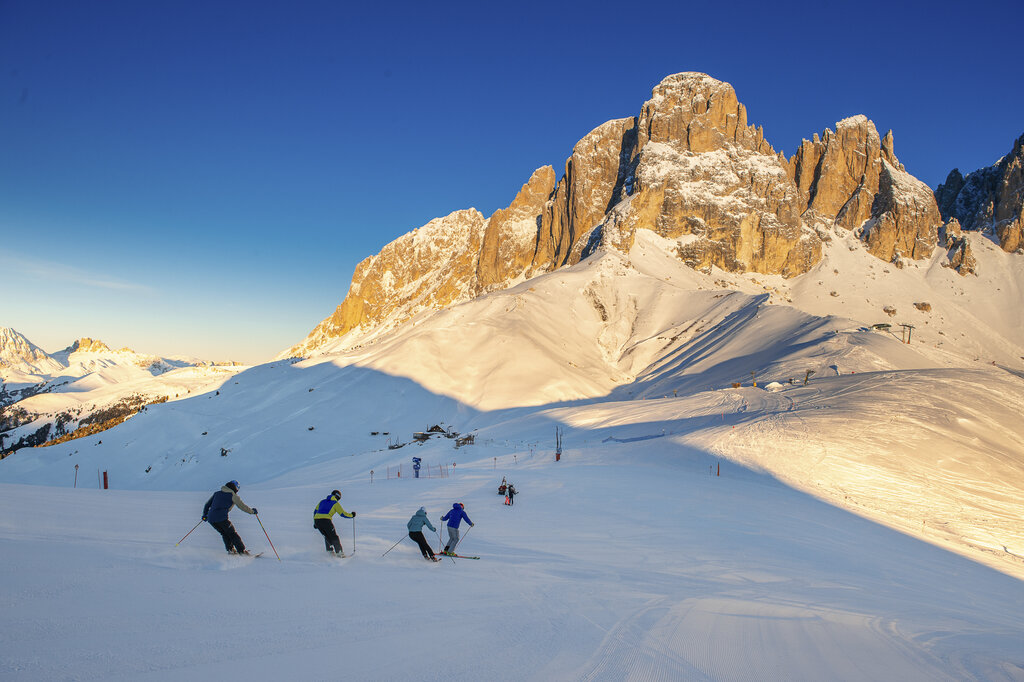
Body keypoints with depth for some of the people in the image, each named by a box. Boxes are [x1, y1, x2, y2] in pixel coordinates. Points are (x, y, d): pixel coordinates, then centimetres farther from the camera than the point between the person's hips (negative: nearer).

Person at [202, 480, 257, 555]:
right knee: (233, 534, 4)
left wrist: (205, 514, 36)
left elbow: (208, 504, 26)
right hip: (221, 518, -6)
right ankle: (242, 551, -2)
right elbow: (242, 506, 9)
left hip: (211, 518, 6)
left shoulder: (217, 493, 23)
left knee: (225, 533, 23)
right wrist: (252, 511, 22)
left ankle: (230, 549, 12)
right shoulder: (233, 495, 6)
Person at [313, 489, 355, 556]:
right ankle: (339, 552, 6)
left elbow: (315, 511, 26)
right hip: (326, 520, -5)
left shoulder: (322, 501, 25)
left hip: (316, 519, 5)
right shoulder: (336, 503, 8)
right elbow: (343, 513, 6)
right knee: (334, 537, 8)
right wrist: (351, 515, 22)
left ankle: (329, 550, 15)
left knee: (327, 536, 23)